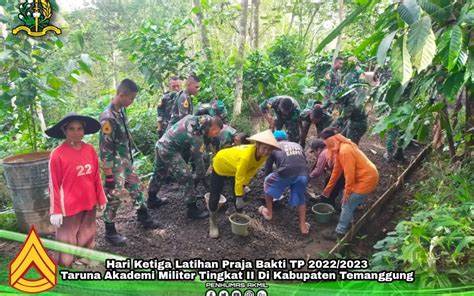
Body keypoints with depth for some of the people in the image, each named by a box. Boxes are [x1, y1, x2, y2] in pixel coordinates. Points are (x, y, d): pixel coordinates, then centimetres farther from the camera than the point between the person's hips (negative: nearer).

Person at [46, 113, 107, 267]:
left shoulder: (90, 149, -3)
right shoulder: (57, 154, -16)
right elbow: (54, 184, -10)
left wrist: (101, 198, 11)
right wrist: (55, 211, -8)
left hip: (89, 203, 5)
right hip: (69, 206, -5)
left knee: (87, 238, 21)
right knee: (67, 242, 8)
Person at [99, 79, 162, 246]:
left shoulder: (121, 110, 1)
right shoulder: (108, 118, -26)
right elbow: (105, 150, -23)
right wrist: (108, 175, -20)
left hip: (126, 160, 9)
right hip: (115, 165, -9)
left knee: (136, 188, 20)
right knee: (113, 198, 5)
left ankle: (143, 217, 38)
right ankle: (110, 232, 21)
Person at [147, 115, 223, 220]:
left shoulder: (192, 118, 1)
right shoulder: (196, 138, -19)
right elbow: (198, 159, -11)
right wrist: (201, 176, 2)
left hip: (160, 144, 9)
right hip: (169, 151, -9)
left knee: (158, 174, 25)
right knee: (187, 178, -3)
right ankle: (192, 210, 5)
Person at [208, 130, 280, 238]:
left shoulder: (263, 155, -23)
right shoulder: (246, 156, -45)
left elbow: (252, 170, -9)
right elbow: (239, 178, -37)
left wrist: (244, 185, -10)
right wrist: (239, 197, -31)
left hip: (235, 167, 6)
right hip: (221, 165, -6)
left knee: (239, 195, 6)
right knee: (215, 196, 2)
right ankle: (212, 222, 24)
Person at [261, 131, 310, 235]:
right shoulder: (297, 145, 33)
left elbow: (267, 168, 28)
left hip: (286, 173, -3)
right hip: (304, 174, 3)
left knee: (267, 183, 26)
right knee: (300, 199, 27)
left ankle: (269, 213, 34)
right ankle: (303, 226, 27)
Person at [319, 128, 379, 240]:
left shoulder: (345, 151, -26)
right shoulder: (340, 149, 6)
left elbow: (349, 173, -24)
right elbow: (337, 169, 12)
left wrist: (347, 192, -13)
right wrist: (328, 188, 17)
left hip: (366, 179, -9)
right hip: (366, 176, 9)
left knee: (348, 205, -3)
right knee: (350, 202, 20)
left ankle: (339, 233, 7)